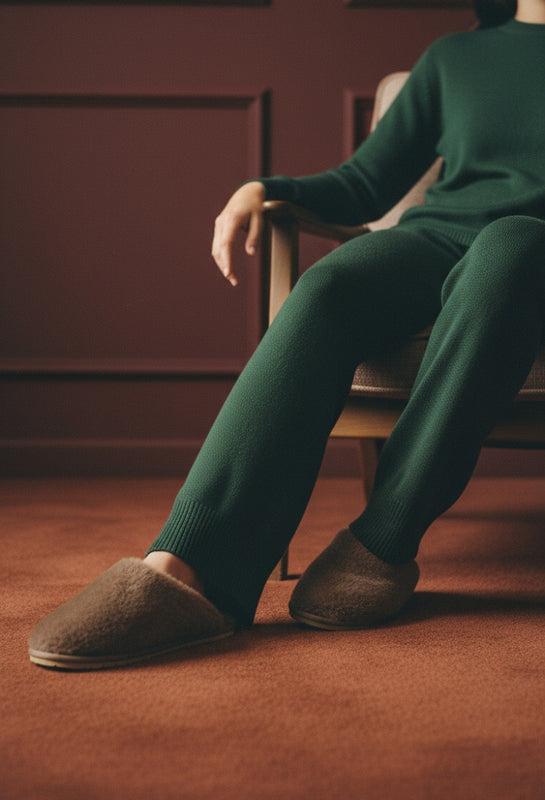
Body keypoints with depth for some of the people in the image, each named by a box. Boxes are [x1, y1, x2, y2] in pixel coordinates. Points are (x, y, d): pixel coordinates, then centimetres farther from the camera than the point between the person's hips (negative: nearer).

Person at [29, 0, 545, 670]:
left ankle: (383, 545, -39)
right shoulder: (452, 56, 25)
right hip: (436, 234, 2)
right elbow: (364, 184, 23)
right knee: (330, 287, -32)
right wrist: (266, 189, 5)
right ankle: (189, 568, -49)